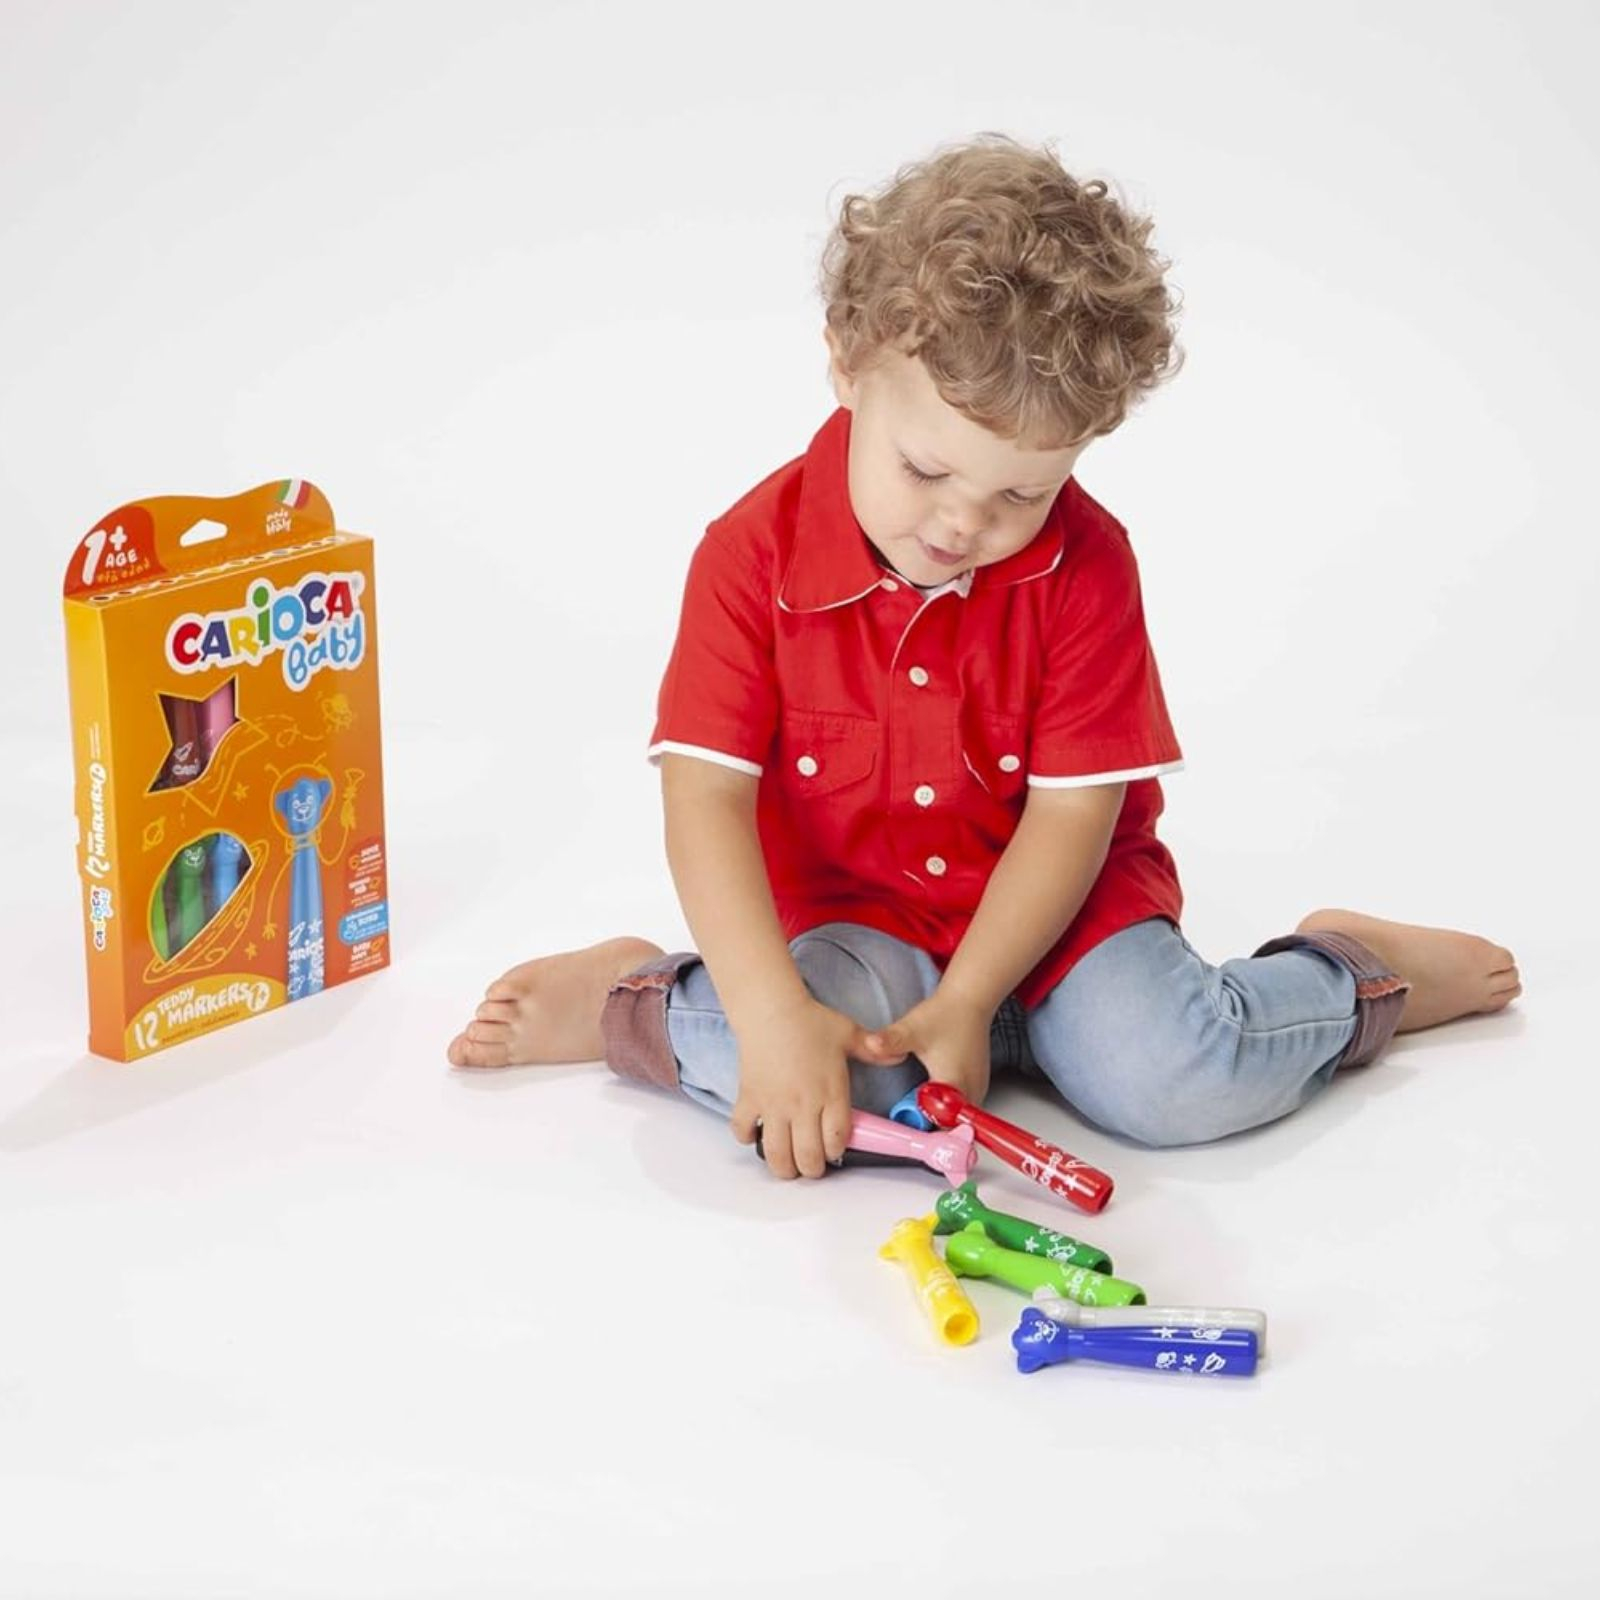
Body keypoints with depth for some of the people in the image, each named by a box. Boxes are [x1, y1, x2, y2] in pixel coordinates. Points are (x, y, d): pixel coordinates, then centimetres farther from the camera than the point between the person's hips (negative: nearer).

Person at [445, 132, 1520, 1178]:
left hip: (1053, 902, 1)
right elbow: (706, 797, -20)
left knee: (1173, 1083, -25)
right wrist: (772, 1012, -33)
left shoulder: (1086, 565, -12)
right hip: (853, 915, -1)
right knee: (846, 1090, -33)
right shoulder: (755, 556, -14)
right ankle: (634, 1002, -5)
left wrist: (965, 1003, -22)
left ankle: (1355, 977, 5)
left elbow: (1073, 811, -11)